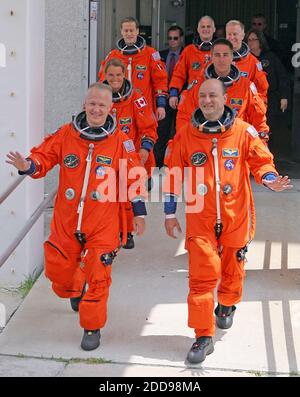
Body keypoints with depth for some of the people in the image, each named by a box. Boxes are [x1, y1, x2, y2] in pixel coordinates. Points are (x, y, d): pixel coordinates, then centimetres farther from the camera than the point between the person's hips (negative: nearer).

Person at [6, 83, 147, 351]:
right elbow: (43, 158, 3)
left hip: (103, 224, -2)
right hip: (66, 221, 3)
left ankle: (92, 328, 19)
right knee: (58, 269, 15)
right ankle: (74, 292, 50)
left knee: (97, 277, 1)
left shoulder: (120, 141, -5)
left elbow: (134, 177, 1)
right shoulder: (66, 134, -2)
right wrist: (27, 165, -20)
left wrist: (139, 213, 3)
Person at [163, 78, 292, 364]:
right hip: (200, 218, -1)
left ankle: (226, 306, 47)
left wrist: (270, 179, -21)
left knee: (232, 268, 17)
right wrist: (169, 213, 6)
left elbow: (261, 160, 2)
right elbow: (173, 175, 6)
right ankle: (203, 337, -1)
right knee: (202, 275, -8)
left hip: (236, 216, 1)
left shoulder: (243, 132, -3)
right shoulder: (186, 135, 0)